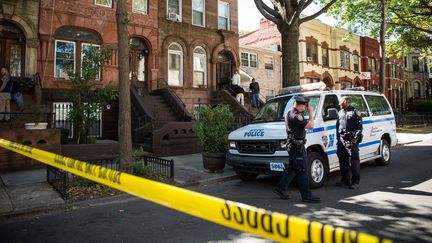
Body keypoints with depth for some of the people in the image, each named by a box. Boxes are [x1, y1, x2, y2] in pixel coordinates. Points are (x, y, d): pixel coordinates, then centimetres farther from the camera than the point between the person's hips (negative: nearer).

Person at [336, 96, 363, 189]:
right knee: (343, 160, 10)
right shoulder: (340, 113, 18)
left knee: (354, 161, -5)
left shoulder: (354, 112, 0)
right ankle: (345, 180, 21)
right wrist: (338, 138, 11)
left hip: (351, 140, -6)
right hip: (341, 140, 6)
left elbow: (359, 126, -5)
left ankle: (355, 182, 2)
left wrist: (355, 138, -14)